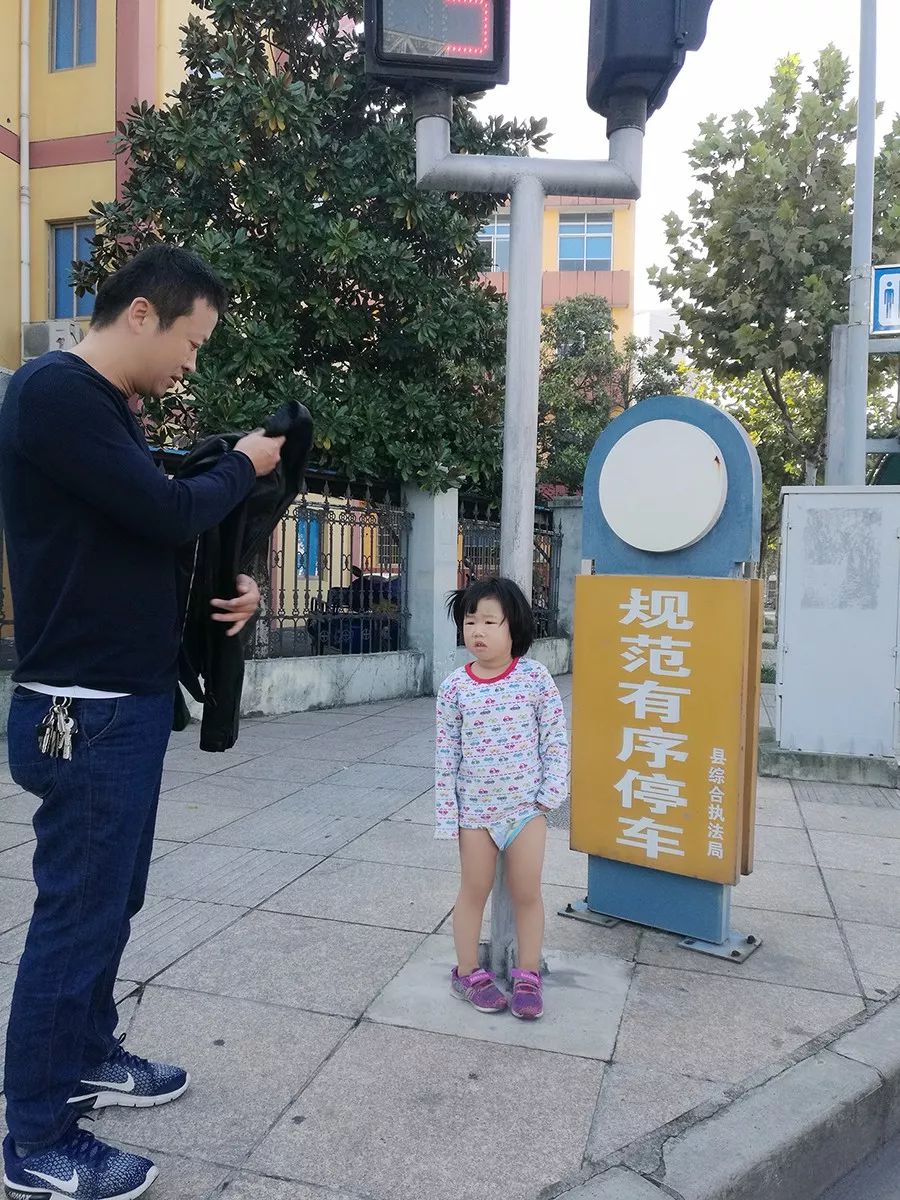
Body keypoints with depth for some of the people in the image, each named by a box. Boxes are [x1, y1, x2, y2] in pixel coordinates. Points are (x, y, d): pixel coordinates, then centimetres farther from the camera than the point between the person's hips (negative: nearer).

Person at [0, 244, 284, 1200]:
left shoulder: (109, 408, 14)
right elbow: (167, 514, -22)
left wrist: (230, 586, 2)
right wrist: (243, 466, -4)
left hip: (129, 700, 9)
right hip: (86, 710, -9)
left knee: (110, 900, 19)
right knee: (77, 911, 1)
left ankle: (85, 1059, 37)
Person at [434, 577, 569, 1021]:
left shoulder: (534, 677, -9)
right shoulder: (454, 687, -8)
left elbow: (555, 737, -3)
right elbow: (446, 755, -4)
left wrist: (551, 791, -7)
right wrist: (447, 814, -4)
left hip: (526, 805, 0)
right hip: (474, 808, 0)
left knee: (527, 892, 10)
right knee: (474, 891, 13)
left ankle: (527, 975, 28)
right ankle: (468, 972, 31)